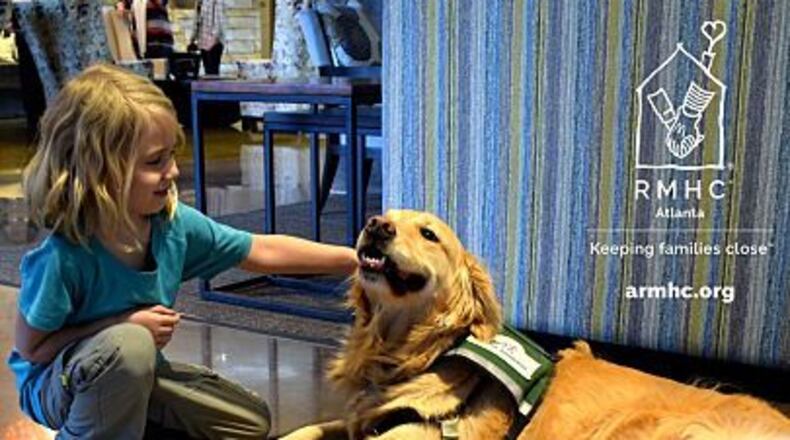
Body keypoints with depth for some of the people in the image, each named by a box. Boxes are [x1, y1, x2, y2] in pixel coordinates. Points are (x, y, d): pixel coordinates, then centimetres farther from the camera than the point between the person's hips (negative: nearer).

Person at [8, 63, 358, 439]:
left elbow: (262, 251, -9)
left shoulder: (174, 223, -17)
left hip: (136, 377, 6)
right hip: (54, 382, -6)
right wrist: (126, 324, -28)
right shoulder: (62, 257, -32)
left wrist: (350, 258, -13)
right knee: (130, 345, -39)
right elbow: (31, 347, -20)